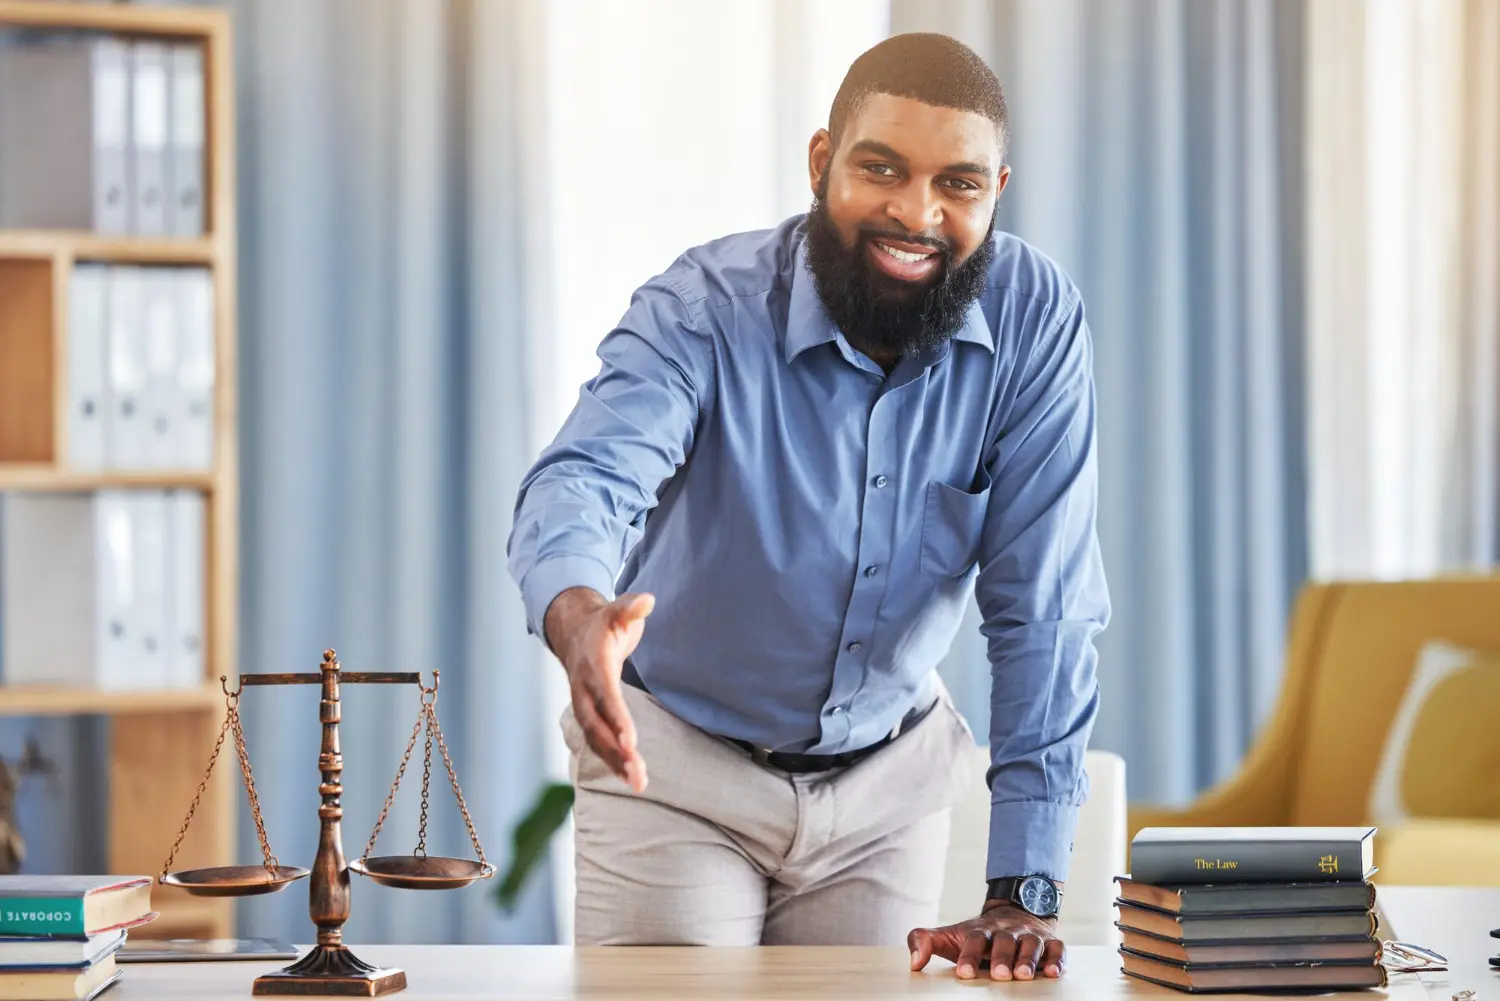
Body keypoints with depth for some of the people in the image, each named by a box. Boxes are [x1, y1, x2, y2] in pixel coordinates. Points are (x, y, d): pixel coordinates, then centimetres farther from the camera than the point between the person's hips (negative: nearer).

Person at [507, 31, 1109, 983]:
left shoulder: (1036, 320, -16)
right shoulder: (702, 311, -21)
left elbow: (1042, 608, -16)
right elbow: (584, 481, -39)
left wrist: (1023, 893, -21)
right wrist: (580, 618, -64)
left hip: (887, 779, 2)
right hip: (678, 770, -2)